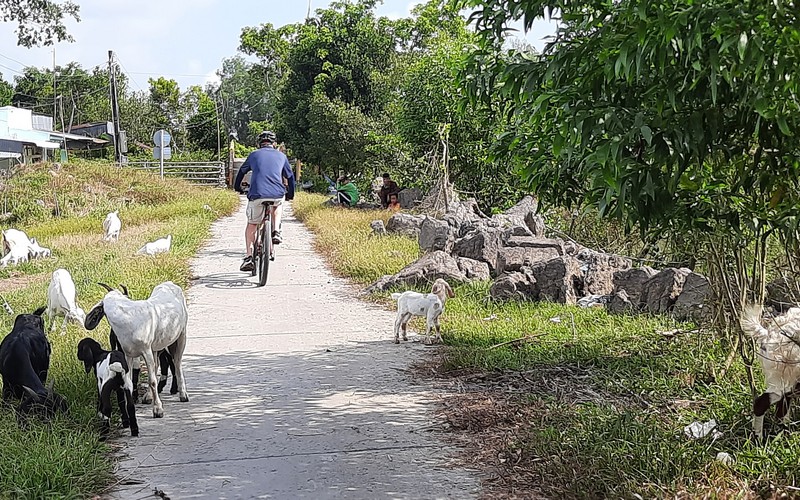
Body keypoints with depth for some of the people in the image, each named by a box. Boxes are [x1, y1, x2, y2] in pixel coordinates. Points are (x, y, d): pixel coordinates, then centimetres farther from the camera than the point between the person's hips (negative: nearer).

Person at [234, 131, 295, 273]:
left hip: (257, 194, -1)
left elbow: (242, 171, 30)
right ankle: (276, 232, 15)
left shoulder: (254, 155, 18)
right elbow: (290, 176, 27)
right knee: (278, 204, 36)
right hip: (278, 194, 1)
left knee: (251, 225, 15)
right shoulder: (281, 156, 19)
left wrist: (237, 187, 48)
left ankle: (249, 257, 1)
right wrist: (291, 194, 42)